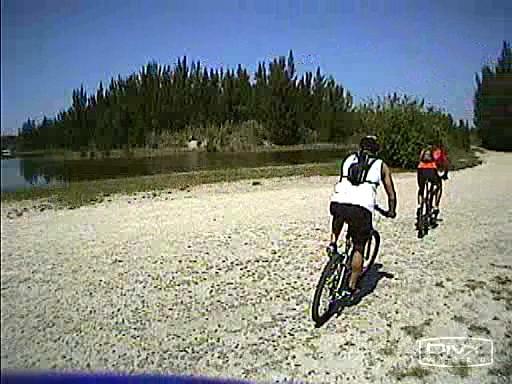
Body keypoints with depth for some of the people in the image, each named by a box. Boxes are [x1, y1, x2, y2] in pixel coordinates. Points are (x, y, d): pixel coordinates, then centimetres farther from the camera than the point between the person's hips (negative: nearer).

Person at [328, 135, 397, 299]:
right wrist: (391, 211, 45)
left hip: (337, 204, 2)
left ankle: (333, 243, 25)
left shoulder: (348, 159, 26)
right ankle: (351, 287, 18)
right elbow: (391, 194, 27)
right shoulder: (381, 165, 21)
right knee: (358, 248, 17)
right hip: (360, 209, -2)